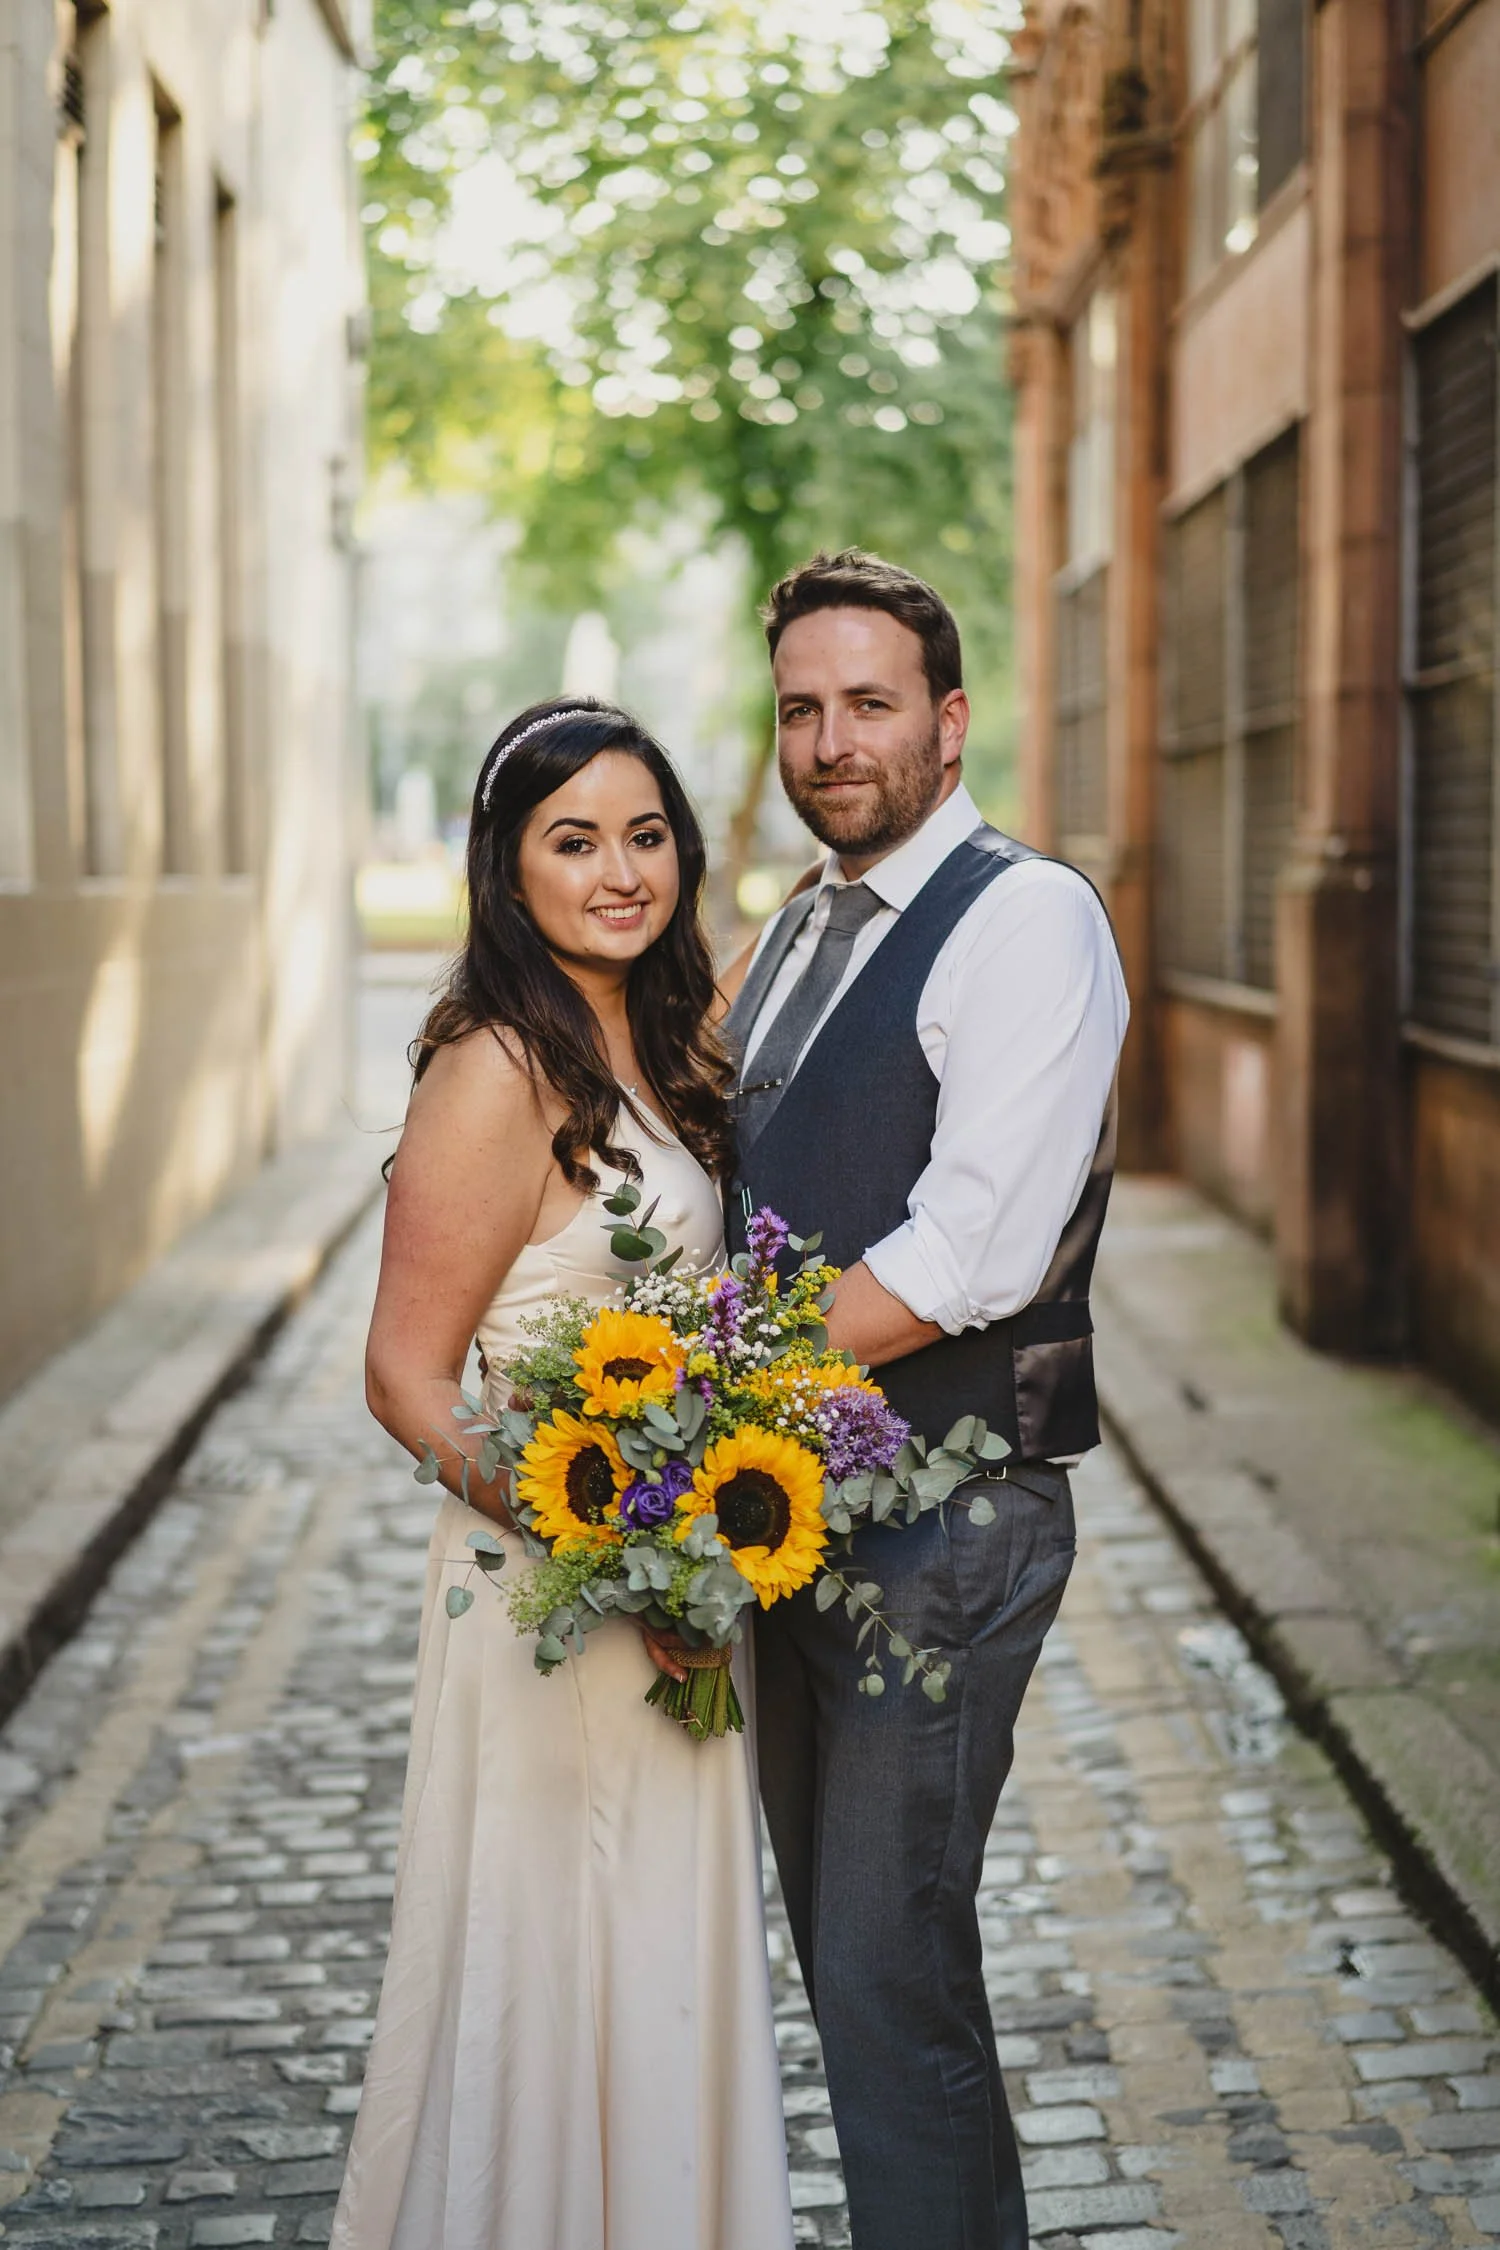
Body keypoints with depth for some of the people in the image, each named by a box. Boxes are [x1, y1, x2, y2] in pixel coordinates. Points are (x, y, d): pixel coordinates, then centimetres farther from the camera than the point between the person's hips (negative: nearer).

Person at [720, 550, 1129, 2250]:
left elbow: (975, 1253, -21)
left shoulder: (1028, 918, -12)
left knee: (893, 1971, -4)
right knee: (834, 1945, 17)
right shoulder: (795, 930, 15)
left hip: (940, 1520, -8)